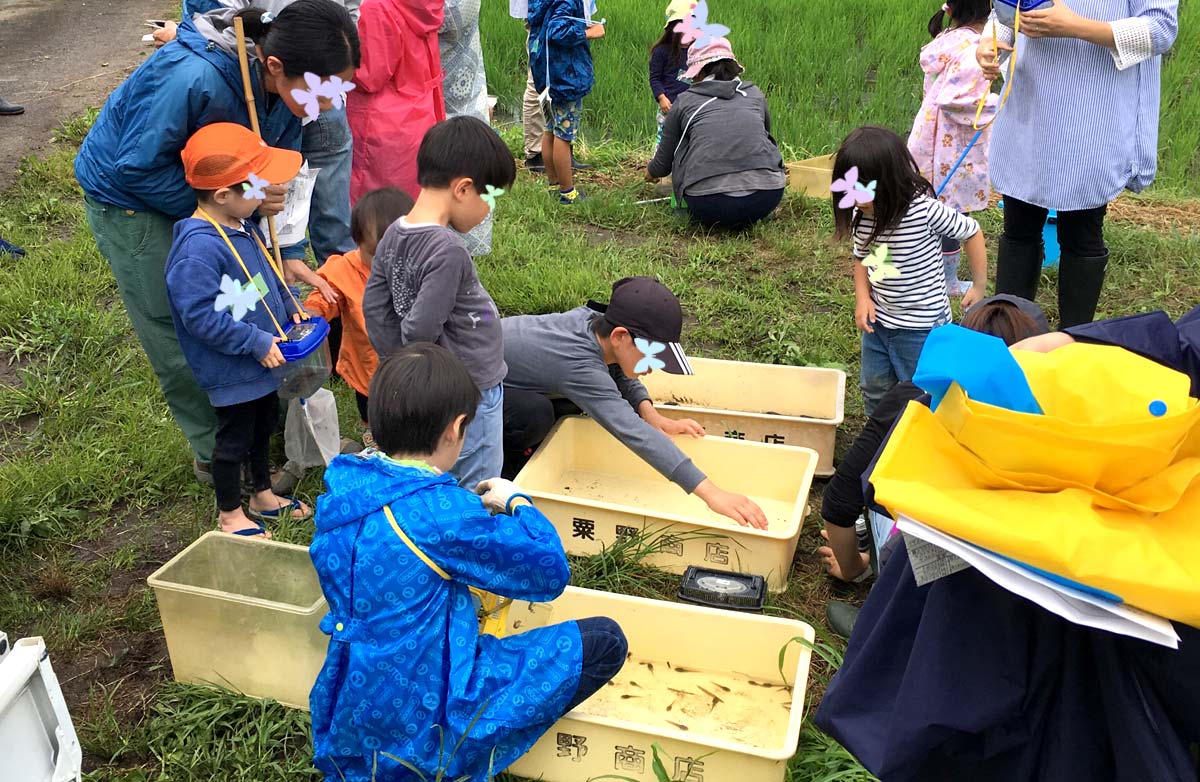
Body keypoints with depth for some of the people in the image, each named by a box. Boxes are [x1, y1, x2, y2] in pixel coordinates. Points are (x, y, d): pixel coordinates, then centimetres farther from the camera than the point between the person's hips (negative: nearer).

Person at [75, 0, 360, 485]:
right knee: (179, 337, 2)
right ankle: (216, 455, 18)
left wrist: (289, 253, -15)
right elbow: (137, 167, -29)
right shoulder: (193, 78, -40)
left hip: (202, 191, 7)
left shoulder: (284, 85, -17)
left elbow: (278, 177, -5)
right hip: (128, 197, -6)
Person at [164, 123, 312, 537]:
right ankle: (230, 513, 31)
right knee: (234, 439, 9)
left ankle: (263, 495, 46)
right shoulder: (198, 248, -30)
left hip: (262, 359, 9)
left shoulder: (243, 226, 0)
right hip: (231, 370, -9)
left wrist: (289, 306, 4)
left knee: (264, 424, 25)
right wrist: (257, 342, -25)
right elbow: (200, 316, -29)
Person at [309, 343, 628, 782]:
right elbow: (550, 572, -14)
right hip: (421, 727, -8)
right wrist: (516, 503, 2)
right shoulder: (441, 512, -25)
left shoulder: (342, 488, -4)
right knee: (604, 640, -6)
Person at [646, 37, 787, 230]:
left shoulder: (684, 102, 12)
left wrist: (651, 172, 46)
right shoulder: (755, 95, 18)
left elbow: (663, 163, 21)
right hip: (767, 197, 2)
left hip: (709, 205, -2)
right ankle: (746, 220, 22)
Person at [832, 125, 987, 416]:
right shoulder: (862, 216, -7)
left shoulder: (925, 210, -24)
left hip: (921, 326, -6)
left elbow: (972, 232, -10)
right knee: (875, 392, 18)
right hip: (878, 321, 6)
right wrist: (862, 298, -7)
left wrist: (979, 286, -4)